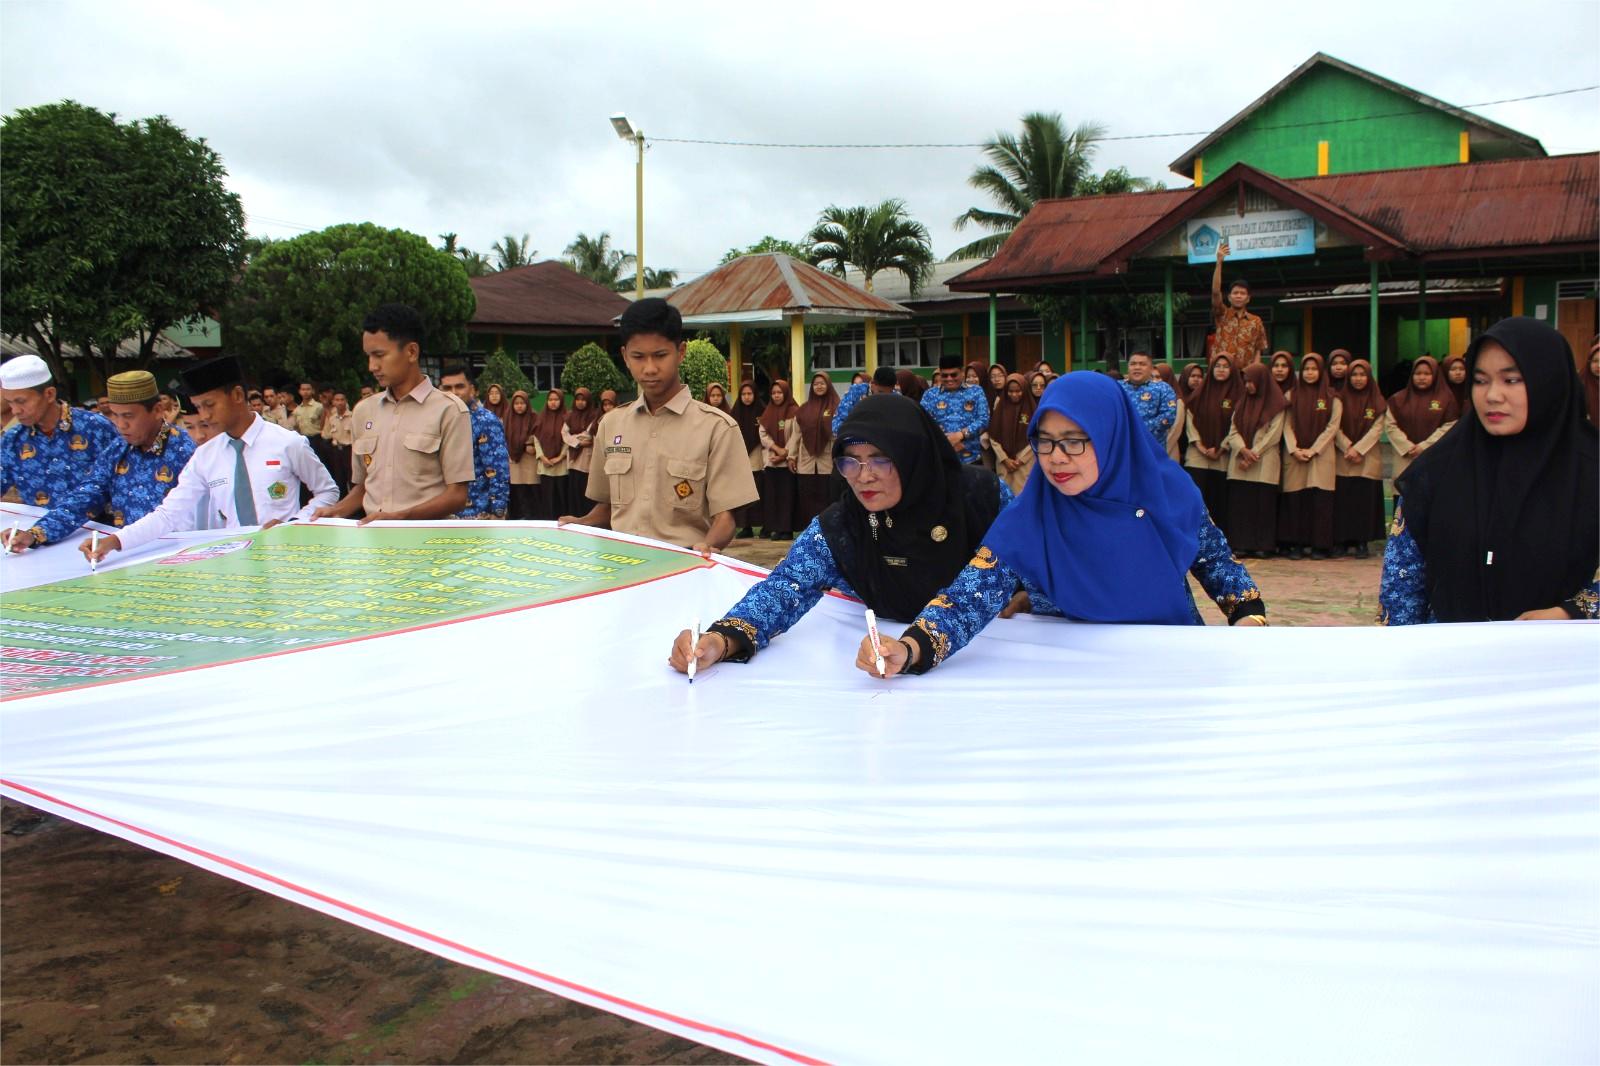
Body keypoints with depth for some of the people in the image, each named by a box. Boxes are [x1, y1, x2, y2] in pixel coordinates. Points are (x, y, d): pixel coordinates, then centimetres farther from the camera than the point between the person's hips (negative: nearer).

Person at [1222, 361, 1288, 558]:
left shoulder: (1276, 405, 0)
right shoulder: (1242, 403, 15)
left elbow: (1273, 435, -7)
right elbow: (1233, 430, 8)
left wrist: (1253, 455, -12)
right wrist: (1243, 450, -10)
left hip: (1264, 465, -4)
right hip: (1240, 462, 4)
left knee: (1263, 503, -5)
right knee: (1240, 502, -1)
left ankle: (1262, 545, -2)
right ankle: (1241, 544, 0)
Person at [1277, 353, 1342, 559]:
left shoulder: (1332, 398, 4)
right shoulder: (1292, 395, 10)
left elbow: (1332, 427, -1)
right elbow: (1286, 425, 4)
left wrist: (1312, 450, -9)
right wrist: (1294, 449, -9)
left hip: (1321, 455, -1)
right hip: (1294, 454, 1)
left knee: (1320, 499, -6)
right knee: (1295, 498, -3)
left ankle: (1320, 545, -2)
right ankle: (1296, 544, 1)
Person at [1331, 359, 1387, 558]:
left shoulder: (1377, 402, 5)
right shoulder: (1341, 399, 6)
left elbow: (1376, 430, -2)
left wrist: (1358, 449, -12)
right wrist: (1348, 448, -11)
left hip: (1368, 460, 0)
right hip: (1342, 459, 1)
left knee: (1365, 501, -3)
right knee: (1342, 500, -2)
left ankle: (1362, 543, 2)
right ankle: (1341, 541, 5)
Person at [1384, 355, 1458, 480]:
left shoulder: (1445, 398, 2)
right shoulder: (1399, 398, 8)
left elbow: (1449, 427, -5)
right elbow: (1390, 425, 2)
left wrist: (1425, 446, -11)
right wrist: (1407, 447, -10)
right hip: (1406, 459, 2)